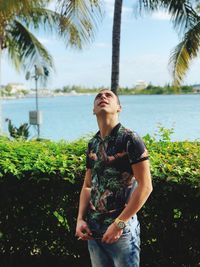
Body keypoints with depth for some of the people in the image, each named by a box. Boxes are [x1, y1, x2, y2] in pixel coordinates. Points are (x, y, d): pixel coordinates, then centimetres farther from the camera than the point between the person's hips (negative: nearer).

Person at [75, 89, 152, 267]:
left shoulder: (129, 139, -11)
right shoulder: (93, 144, 9)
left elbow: (145, 186, -15)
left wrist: (119, 223, -15)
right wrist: (80, 219, 2)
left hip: (122, 229, -6)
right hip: (93, 229, 6)